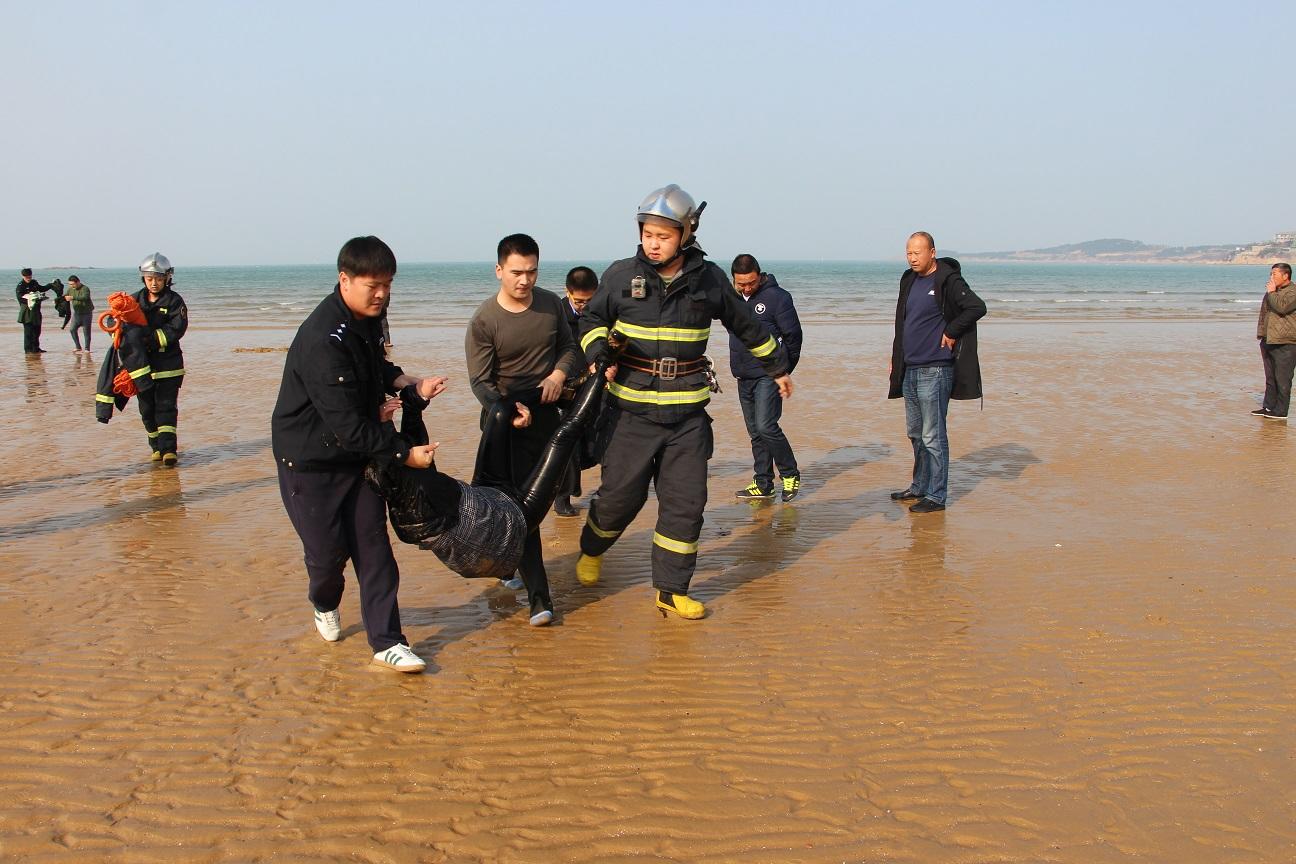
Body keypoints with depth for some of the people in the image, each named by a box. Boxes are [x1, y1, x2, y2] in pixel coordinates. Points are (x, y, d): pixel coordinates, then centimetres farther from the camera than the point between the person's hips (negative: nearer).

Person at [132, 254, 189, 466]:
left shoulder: (174, 301, -3)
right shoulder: (135, 300, 8)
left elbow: (176, 329, -14)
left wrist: (152, 340, -23)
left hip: (167, 364, -4)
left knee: (166, 406, -8)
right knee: (147, 408, 8)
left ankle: (168, 449, -11)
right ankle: (156, 447, 20)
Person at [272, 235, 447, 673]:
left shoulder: (367, 317, 0)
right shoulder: (323, 339, -29)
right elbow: (349, 426, -29)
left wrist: (407, 383, 3)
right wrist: (405, 453, -23)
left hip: (360, 453, 7)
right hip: (311, 460, -7)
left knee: (373, 546, 3)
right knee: (328, 551, 2)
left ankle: (387, 642, 8)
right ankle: (324, 604, 37)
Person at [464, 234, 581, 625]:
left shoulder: (551, 304, 0)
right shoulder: (484, 321, -14)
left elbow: (569, 346, 14)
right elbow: (480, 382, -14)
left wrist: (559, 373, -8)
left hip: (545, 413, 5)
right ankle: (538, 595, -8)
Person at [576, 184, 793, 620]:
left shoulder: (709, 280, 2)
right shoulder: (621, 274, -2)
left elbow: (747, 326, 16)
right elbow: (592, 320, 9)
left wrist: (777, 367, 26)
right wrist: (600, 354, -12)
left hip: (688, 414, 1)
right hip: (633, 411, -1)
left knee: (685, 502, 2)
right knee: (620, 494, 3)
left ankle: (671, 590, 14)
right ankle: (591, 550, 35)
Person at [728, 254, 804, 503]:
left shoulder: (777, 296, -9)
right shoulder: (733, 297, 10)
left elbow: (793, 335, -6)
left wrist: (783, 371, -1)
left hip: (769, 376, -6)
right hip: (744, 377, 7)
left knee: (765, 426, -15)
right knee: (755, 432, 9)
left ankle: (790, 474, 3)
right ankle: (763, 484, 15)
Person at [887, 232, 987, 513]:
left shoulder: (948, 281, -11)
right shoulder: (909, 281, 14)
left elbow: (977, 307, -22)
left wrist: (950, 332, -16)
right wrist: (896, 360, 16)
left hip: (934, 371, -8)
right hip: (909, 371, 8)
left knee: (933, 436, -4)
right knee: (915, 433, 16)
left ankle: (937, 496, 3)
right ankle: (919, 487, 28)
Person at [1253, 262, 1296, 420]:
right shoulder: (1272, 292, 18)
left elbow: (1281, 307, -26)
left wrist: (1271, 292, -12)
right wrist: (1261, 332, 21)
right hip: (1268, 341, 9)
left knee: (1282, 379, -5)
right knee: (1270, 378, 13)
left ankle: (1280, 411, -2)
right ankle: (1269, 407, 20)